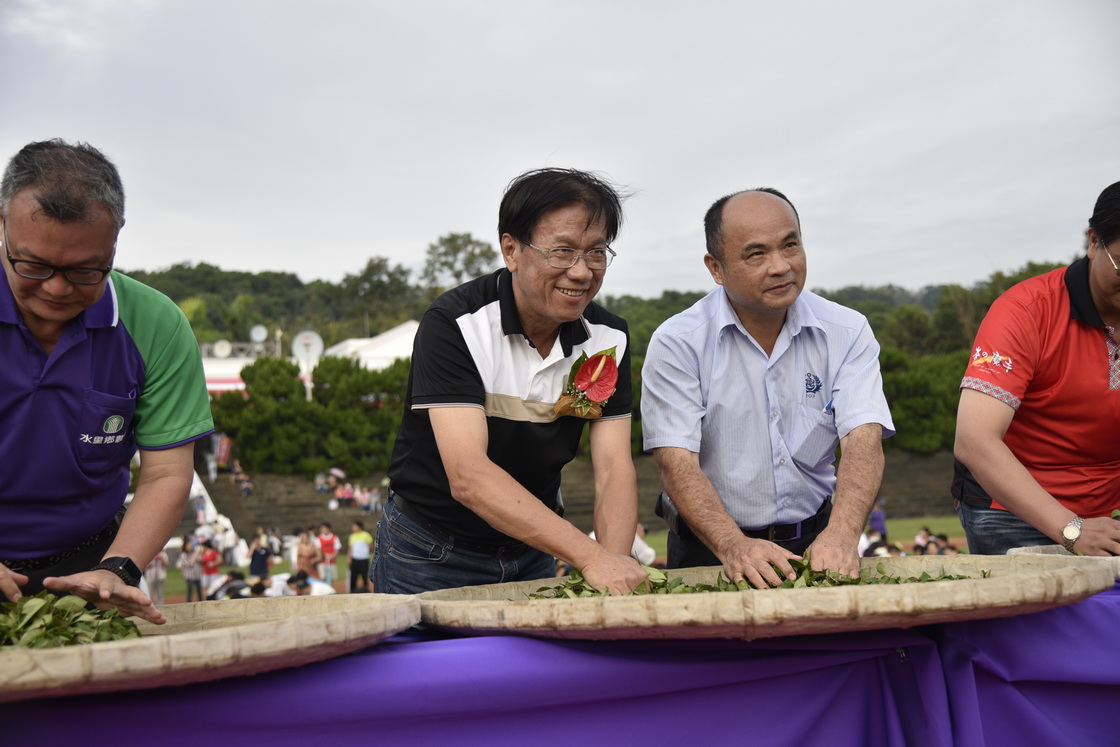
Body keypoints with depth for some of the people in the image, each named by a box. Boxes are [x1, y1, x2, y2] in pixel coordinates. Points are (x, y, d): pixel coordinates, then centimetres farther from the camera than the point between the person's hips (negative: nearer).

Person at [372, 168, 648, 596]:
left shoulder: (609, 339, -7)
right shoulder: (453, 325, -24)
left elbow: (614, 469, -13)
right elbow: (468, 477, -32)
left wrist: (615, 562, -32)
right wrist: (590, 556, -40)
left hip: (531, 554, 4)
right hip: (430, 558, -3)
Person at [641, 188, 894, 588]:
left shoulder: (847, 333, 2)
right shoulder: (677, 344, -6)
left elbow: (863, 438, -9)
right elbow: (677, 461, -13)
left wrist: (840, 536, -27)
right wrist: (735, 546, -29)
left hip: (813, 543, 2)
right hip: (710, 548, -2)